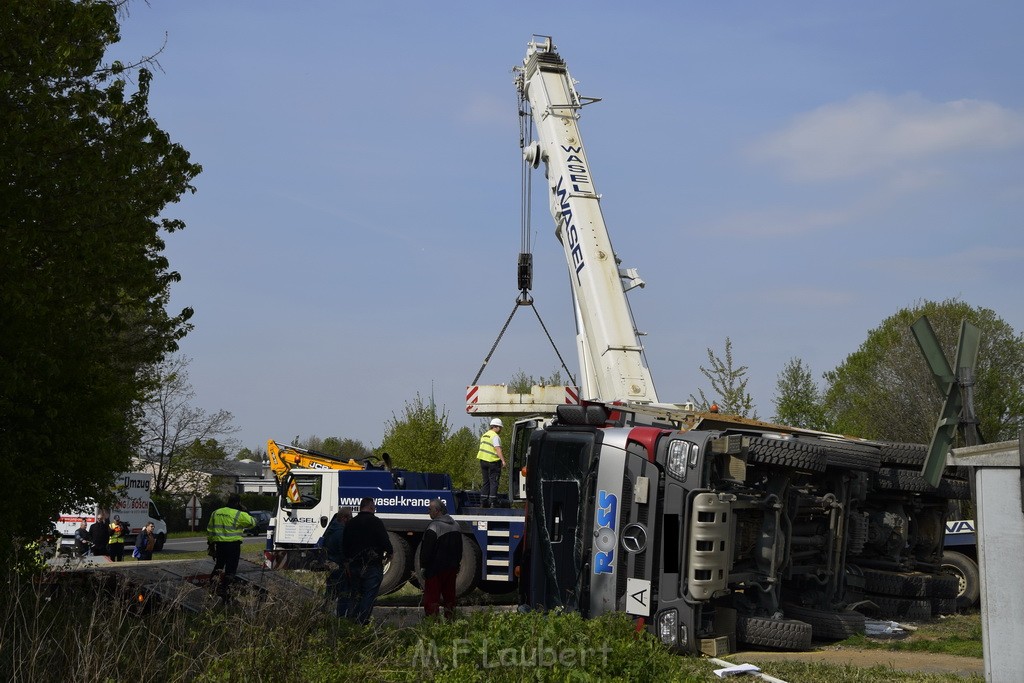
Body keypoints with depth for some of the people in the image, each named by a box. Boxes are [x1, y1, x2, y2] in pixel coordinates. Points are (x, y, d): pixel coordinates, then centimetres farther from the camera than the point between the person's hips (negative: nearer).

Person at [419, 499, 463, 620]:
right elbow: (459, 549, 18)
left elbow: (426, 550, -16)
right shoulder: (455, 525, 10)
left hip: (436, 569, -8)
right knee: (449, 595, 14)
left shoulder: (434, 527, -17)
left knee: (431, 596, -4)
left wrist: (423, 567, -9)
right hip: (452, 568, 8)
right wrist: (457, 563, 23)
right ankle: (450, 618, 18)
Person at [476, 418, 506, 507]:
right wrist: (503, 460, -27)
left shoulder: (484, 435, 18)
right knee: (494, 482, -5)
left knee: (486, 482, 13)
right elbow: (498, 449, -22)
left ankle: (484, 501, 11)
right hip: (493, 461, -8)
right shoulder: (495, 436, -11)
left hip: (483, 460, 8)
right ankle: (492, 501, -10)